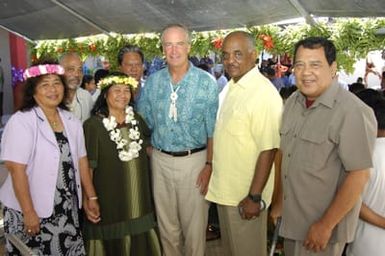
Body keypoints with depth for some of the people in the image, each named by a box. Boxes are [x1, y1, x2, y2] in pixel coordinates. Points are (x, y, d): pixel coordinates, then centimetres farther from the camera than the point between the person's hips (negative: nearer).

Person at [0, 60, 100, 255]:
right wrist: (29, 213, -17)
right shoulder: (21, 121, -12)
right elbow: (16, 170, -16)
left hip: (67, 211, 5)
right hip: (33, 212, -4)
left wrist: (91, 198, 8)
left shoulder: (71, 121, 5)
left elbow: (81, 161, 9)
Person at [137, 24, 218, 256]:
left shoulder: (206, 81, -6)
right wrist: (149, 150, 2)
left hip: (194, 160, -3)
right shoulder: (153, 81, 3)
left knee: (194, 225, 8)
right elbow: (143, 121, 10)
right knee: (166, 223, 17)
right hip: (160, 160, 3)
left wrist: (209, 165, -11)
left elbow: (213, 130, -6)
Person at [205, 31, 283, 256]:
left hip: (245, 194, -8)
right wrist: (211, 166, 14)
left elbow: (268, 149, -22)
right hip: (225, 189, 8)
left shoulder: (264, 92, -20)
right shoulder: (232, 87, 7)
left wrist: (254, 197, -21)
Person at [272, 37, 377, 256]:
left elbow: (359, 175, -21)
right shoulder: (292, 102, 2)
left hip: (322, 224, -6)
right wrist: (279, 201, 12)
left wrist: (326, 225, -18)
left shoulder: (352, 112, -21)